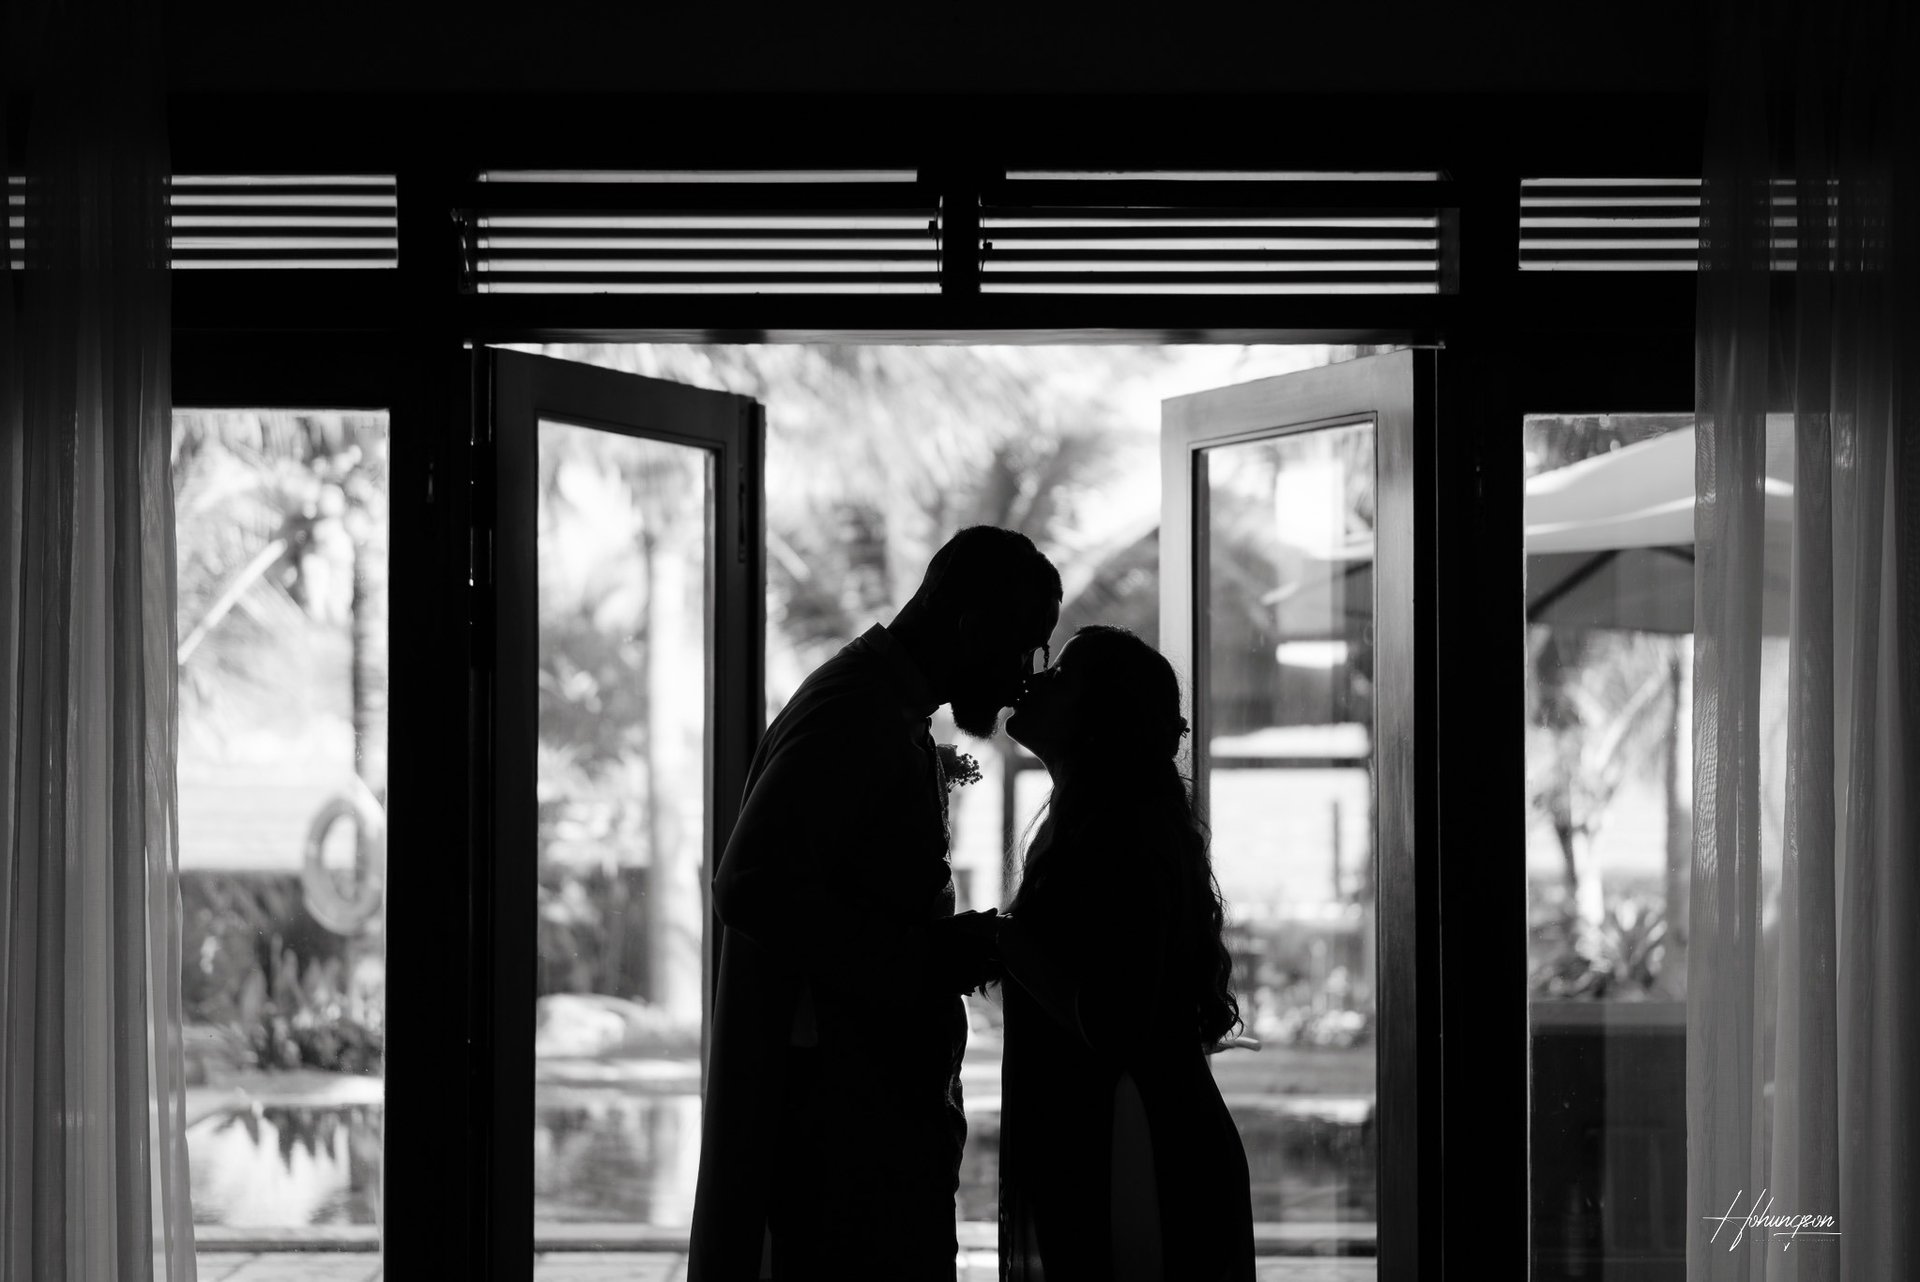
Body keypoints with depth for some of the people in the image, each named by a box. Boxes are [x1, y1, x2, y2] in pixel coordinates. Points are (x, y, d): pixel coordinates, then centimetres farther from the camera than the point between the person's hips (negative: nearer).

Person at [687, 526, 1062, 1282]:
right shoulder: (851, 715, -13)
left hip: (891, 1107, 10)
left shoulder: (892, 717, 19)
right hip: (846, 1119, -10)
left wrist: (948, 946, 10)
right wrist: (922, 959, -20)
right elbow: (751, 887, -23)